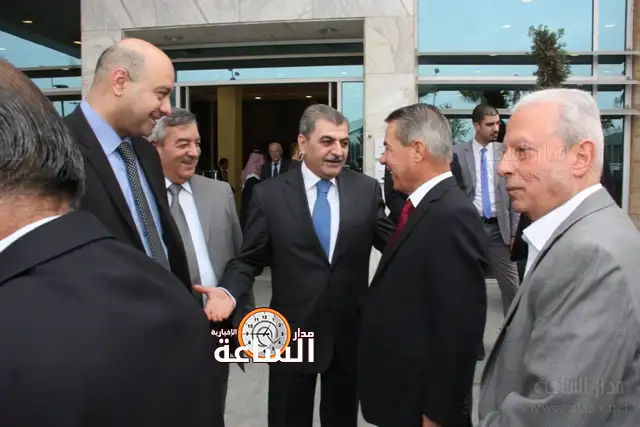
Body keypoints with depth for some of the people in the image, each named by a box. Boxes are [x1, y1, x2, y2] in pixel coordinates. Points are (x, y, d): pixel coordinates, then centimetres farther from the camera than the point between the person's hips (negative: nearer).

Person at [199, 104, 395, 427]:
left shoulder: (367, 189, -2)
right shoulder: (268, 194, -6)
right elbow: (250, 259, -3)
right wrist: (228, 292, -21)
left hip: (351, 332, 2)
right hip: (292, 333, -1)